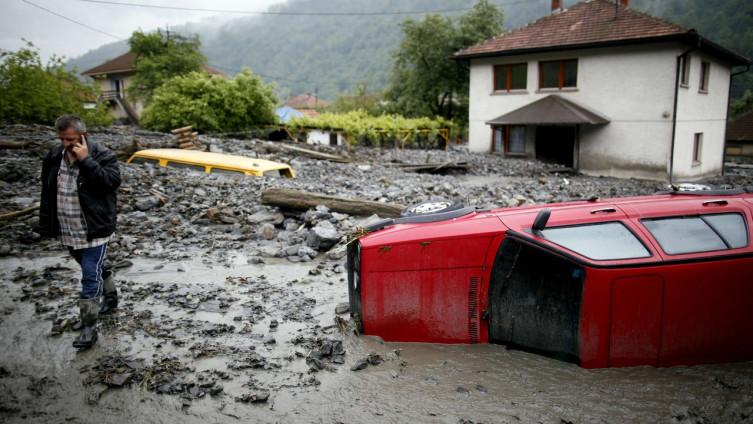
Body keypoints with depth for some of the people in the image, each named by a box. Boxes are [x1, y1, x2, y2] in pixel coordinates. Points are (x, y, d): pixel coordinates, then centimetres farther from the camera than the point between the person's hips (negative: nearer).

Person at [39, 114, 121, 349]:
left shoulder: (102, 155, -13)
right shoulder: (53, 157, 4)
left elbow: (111, 182, -28)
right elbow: (47, 195, 11)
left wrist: (86, 160, -29)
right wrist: (46, 226, 12)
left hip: (95, 231, -6)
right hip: (67, 232, 6)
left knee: (90, 278, -6)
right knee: (94, 269, 23)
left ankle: (89, 327, 5)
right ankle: (111, 295, 47)